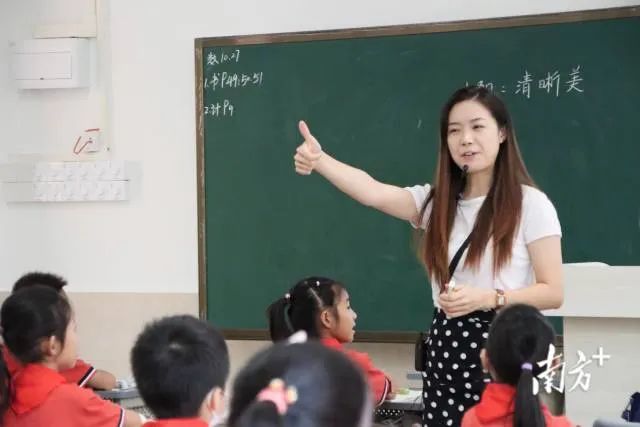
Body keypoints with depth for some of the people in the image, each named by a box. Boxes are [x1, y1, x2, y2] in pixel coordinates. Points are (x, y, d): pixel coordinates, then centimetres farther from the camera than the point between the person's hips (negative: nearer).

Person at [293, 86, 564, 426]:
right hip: (445, 350, 4)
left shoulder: (530, 204, -4)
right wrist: (319, 161, -27)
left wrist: (487, 298, -20)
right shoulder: (436, 201, 8)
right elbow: (373, 192, -10)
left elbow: (552, 292, -6)